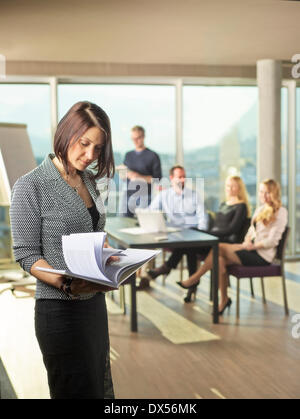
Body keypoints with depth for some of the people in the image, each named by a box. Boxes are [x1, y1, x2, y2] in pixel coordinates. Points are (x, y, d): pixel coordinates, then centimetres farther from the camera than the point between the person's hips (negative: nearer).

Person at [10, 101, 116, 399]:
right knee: (79, 389, 2)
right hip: (60, 309, -7)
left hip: (95, 302, 8)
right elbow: (26, 254, -14)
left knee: (101, 387, 18)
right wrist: (68, 285, -28)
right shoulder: (31, 186, -13)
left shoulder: (88, 182, 9)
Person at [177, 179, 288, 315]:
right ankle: (224, 299, -11)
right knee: (220, 260, -19)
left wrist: (253, 246, -16)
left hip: (262, 255, -7)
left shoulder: (280, 212, -5)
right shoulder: (260, 209, 19)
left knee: (219, 248, -21)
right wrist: (247, 241, -1)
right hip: (251, 250, 7)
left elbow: (272, 241, -12)